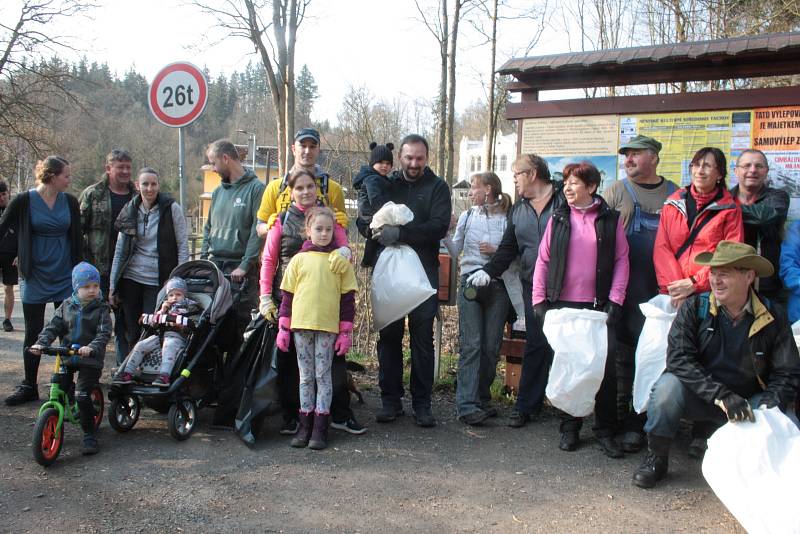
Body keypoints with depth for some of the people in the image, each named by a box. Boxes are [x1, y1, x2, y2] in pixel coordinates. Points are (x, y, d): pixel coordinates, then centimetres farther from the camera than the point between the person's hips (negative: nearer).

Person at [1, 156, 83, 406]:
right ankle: (29, 387, 18)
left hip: (65, 277, 2)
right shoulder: (24, 201, -6)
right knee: (33, 334, 6)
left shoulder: (70, 202, 2)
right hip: (34, 278, -2)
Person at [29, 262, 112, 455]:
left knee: (82, 396, -15)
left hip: (90, 359, -4)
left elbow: (104, 333, -14)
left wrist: (91, 347, -32)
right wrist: (40, 343, -13)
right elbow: (53, 327, 4)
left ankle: (89, 435, -2)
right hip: (67, 357, 4)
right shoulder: (67, 305, 7)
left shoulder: (101, 309, -4)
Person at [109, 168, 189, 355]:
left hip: (158, 281, -3)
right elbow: (120, 250, 11)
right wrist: (113, 285, 9)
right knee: (132, 334, 7)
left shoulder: (172, 208, -4)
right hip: (130, 278, 4)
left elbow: (183, 246, -3)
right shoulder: (130, 211, 8)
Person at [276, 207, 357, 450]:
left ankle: (320, 427, 8)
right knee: (305, 376, 9)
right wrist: (283, 328, 4)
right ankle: (305, 425, 16)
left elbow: (348, 298, 2)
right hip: (301, 325, 2)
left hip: (328, 327, -2)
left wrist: (346, 331, -1)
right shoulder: (299, 259, 6)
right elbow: (287, 295, 9)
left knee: (323, 375, 2)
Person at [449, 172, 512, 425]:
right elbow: (455, 250, 15)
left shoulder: (507, 219, 3)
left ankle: (482, 399, 15)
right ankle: (467, 404, -12)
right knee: (471, 344, -8)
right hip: (470, 283, 1)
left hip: (497, 285, 0)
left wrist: (497, 251, -11)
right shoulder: (467, 216, 12)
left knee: (491, 345, 2)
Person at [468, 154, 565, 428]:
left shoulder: (565, 198, -2)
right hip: (534, 286, 4)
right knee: (536, 344, 2)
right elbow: (508, 248, 18)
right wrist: (489, 271, 3)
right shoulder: (518, 209, 17)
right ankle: (527, 405, 7)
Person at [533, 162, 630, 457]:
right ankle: (570, 428, 19)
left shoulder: (611, 219, 3)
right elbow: (543, 260, 6)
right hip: (562, 305, 2)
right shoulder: (558, 219, 7)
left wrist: (615, 300, -6)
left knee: (606, 367, 0)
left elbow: (621, 261, 1)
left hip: (598, 306, -1)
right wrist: (538, 299, 0)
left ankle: (605, 430, 13)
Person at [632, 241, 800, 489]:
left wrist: (768, 408, -24)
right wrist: (722, 396, -30)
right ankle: (656, 458, -8)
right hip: (699, 398, -1)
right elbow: (678, 358, -20)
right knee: (668, 385, -32)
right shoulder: (694, 307, -9)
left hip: (749, 402, 1)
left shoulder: (773, 318, -5)